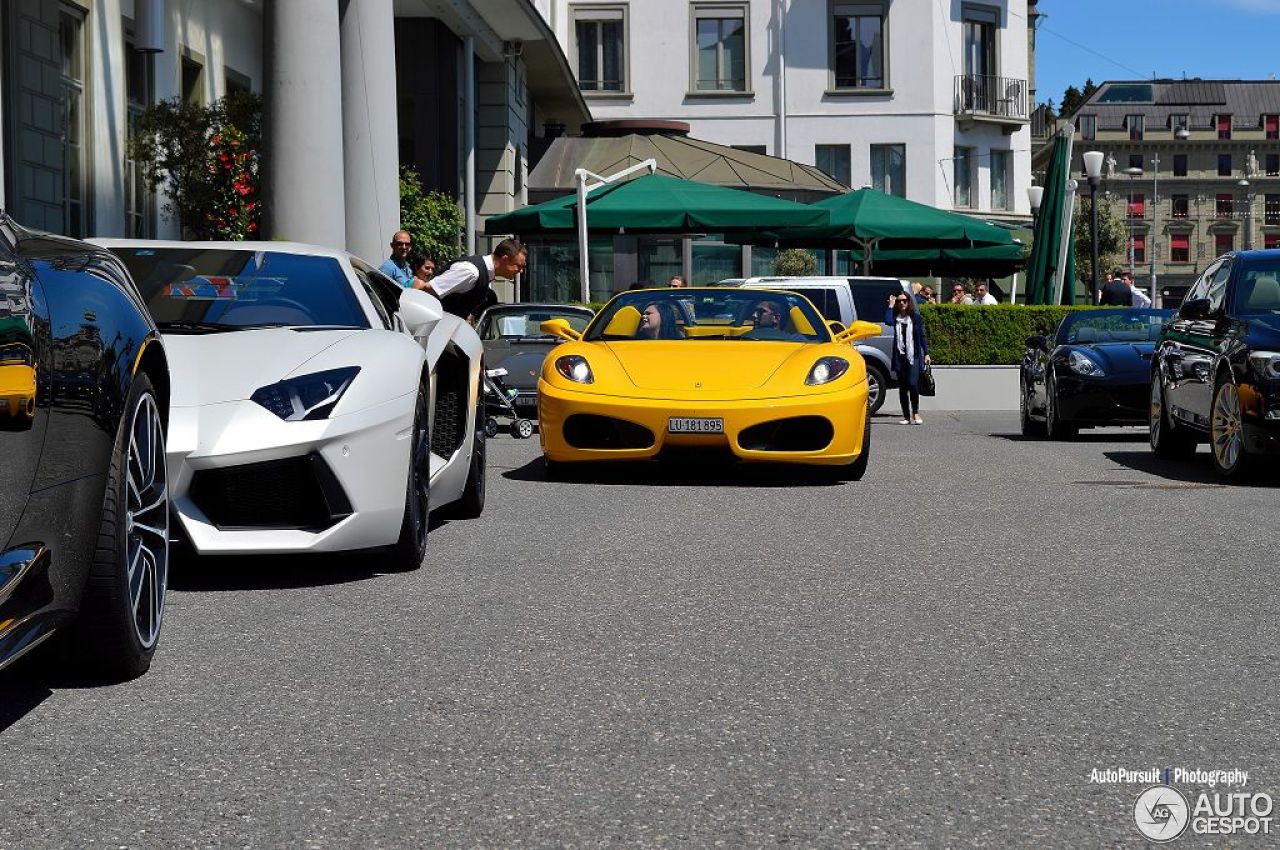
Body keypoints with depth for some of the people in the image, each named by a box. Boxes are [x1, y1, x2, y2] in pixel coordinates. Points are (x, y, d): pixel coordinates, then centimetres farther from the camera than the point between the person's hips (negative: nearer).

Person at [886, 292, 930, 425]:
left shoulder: (916, 317, 5)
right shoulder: (895, 317, 5)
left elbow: (922, 336, 8)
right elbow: (888, 321, -19)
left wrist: (926, 353, 4)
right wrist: (890, 306, -11)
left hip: (914, 356, -2)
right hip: (900, 357, 2)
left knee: (912, 384, -15)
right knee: (902, 387, 5)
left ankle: (915, 413, -1)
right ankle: (906, 416, 12)